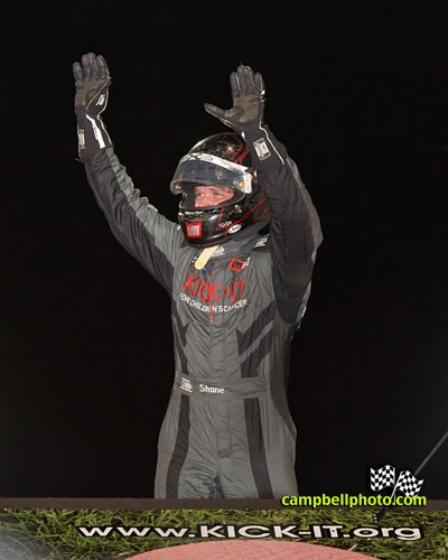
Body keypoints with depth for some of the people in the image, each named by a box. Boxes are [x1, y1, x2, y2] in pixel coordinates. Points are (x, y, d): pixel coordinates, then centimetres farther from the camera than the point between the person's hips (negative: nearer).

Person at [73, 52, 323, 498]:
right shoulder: (181, 255, 4)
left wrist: (254, 134, -40)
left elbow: (295, 217, -30)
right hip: (184, 450, 5)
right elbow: (121, 201, 9)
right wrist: (89, 118, 7)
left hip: (255, 452, -4)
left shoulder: (275, 263, -10)